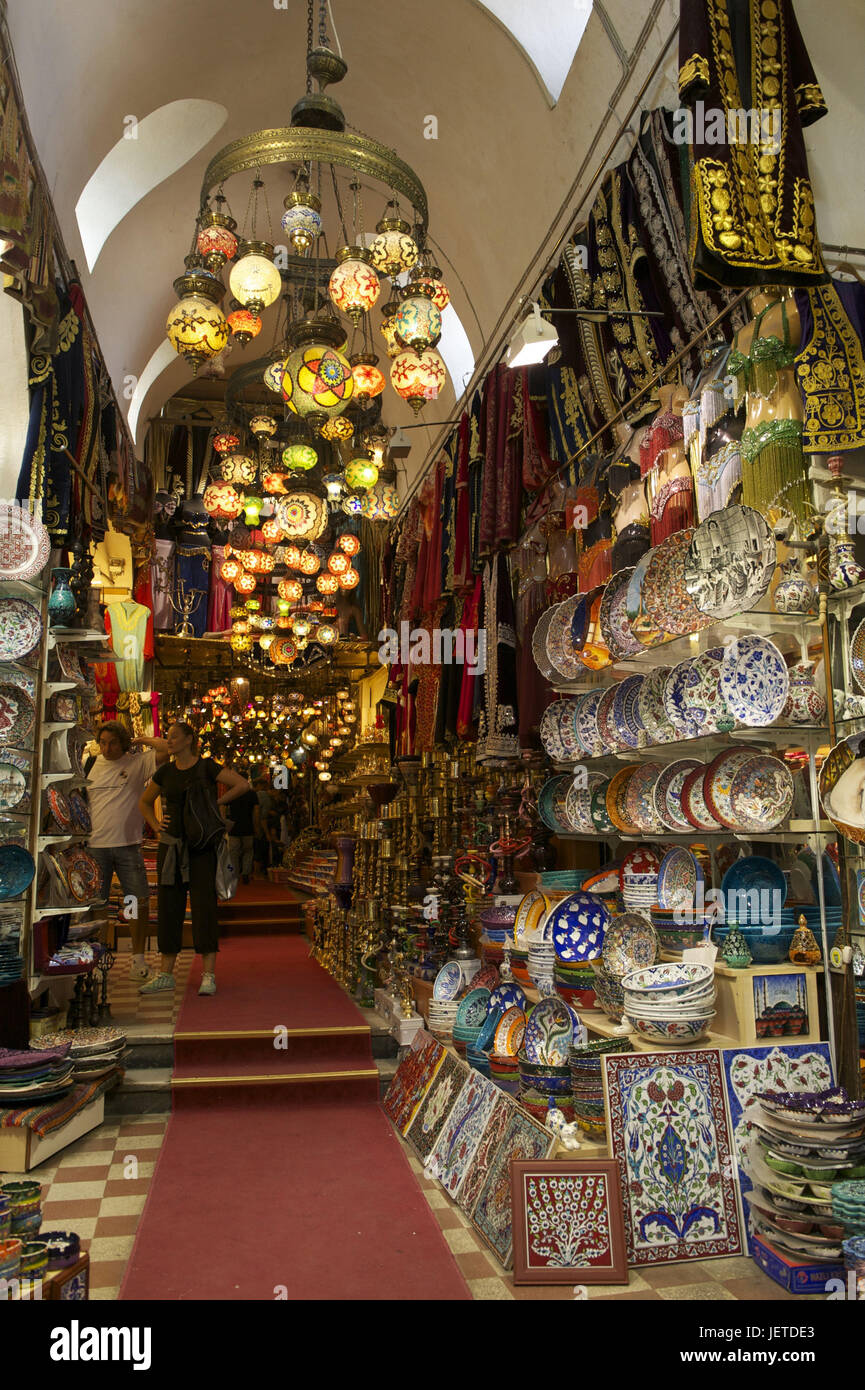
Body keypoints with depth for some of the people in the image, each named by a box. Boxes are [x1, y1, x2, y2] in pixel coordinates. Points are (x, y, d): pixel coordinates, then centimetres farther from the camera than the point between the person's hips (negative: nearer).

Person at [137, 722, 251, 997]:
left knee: (204, 905, -6)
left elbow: (243, 785, -6)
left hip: (201, 845, -5)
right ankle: (166, 974, 16)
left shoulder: (206, 767, -4)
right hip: (171, 844, 5)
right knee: (169, 907, 7)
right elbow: (145, 802, 23)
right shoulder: (165, 772, 9)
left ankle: (208, 976, -2)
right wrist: (156, 825, 8)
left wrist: (216, 802, -5)